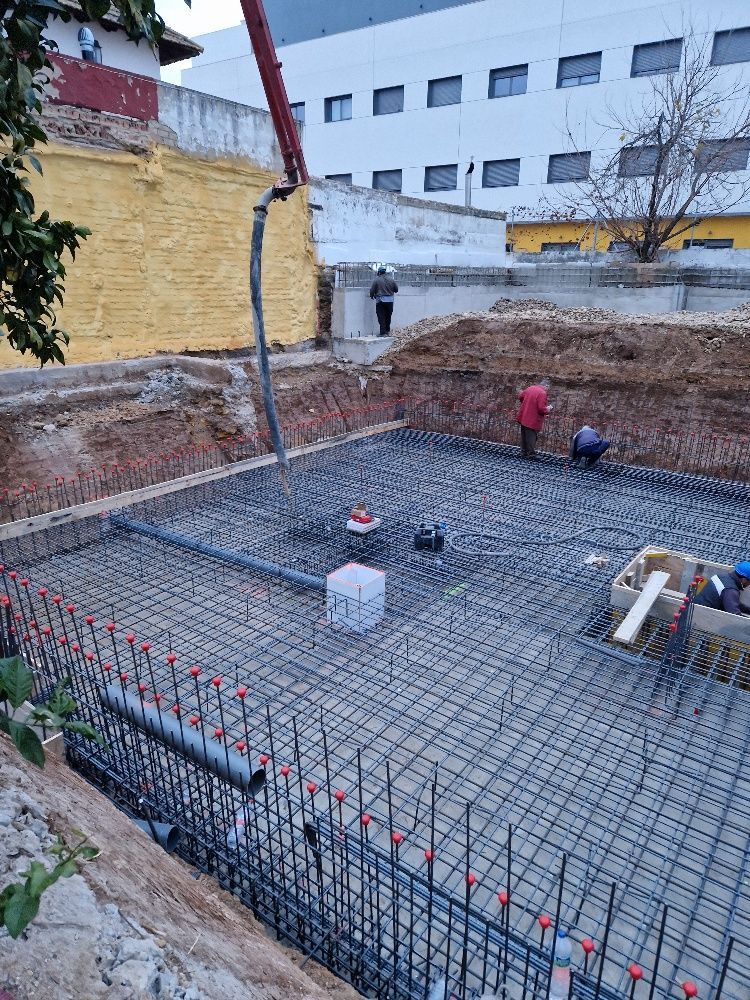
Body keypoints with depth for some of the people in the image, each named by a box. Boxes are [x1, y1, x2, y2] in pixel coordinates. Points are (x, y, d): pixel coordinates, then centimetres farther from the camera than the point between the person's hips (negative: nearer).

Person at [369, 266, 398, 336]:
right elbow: (396, 289, 10)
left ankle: (383, 333, -1)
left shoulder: (377, 280, -8)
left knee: (381, 317, 2)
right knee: (388, 316, 18)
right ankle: (387, 330, 27)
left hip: (380, 301, -3)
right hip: (390, 300, 3)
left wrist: (372, 296, 13)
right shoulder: (391, 279, 4)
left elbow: (372, 290, -6)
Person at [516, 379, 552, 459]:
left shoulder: (530, 388, 5)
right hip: (533, 420, -8)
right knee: (531, 437, 2)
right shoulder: (542, 393, -18)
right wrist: (548, 409, -2)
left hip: (523, 418, 8)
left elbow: (520, 396, 17)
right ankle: (531, 454, 9)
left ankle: (524, 452, 26)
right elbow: (541, 409, -22)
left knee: (524, 436, 16)